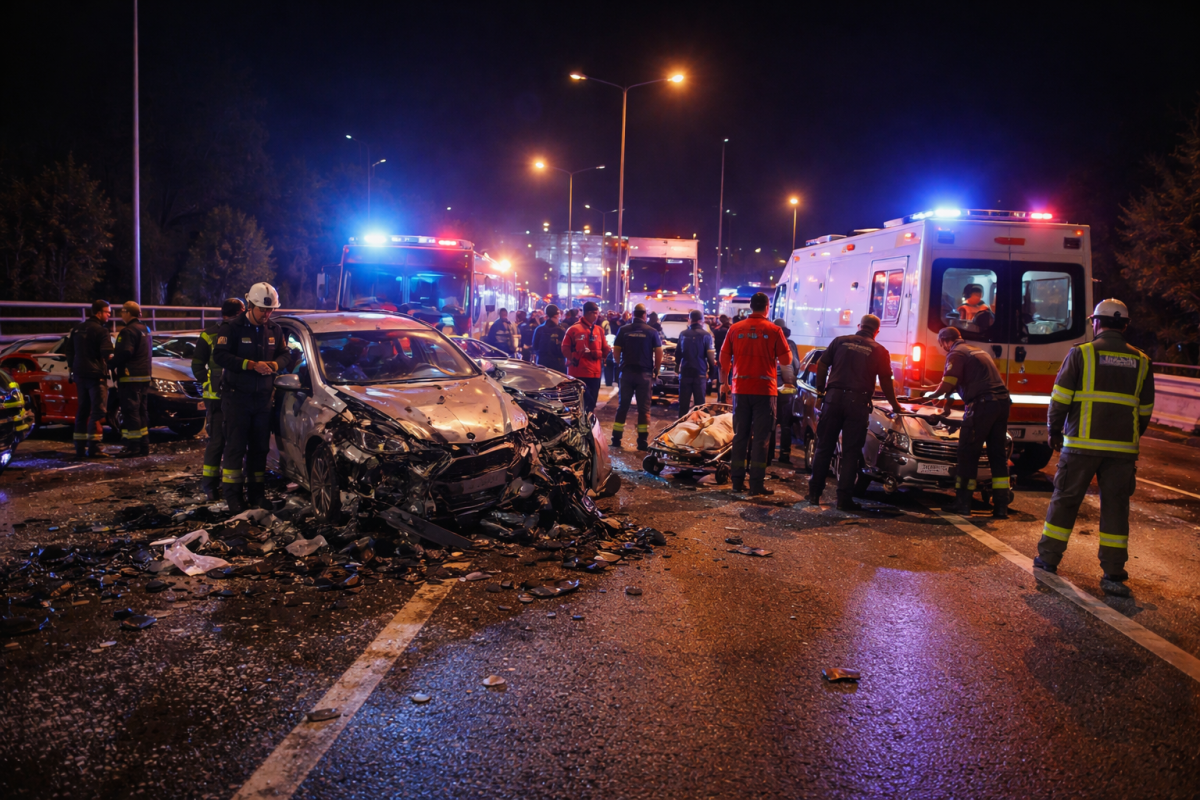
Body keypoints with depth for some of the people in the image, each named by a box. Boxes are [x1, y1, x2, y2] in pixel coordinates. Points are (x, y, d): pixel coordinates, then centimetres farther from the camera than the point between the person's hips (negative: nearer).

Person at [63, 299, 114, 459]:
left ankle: (80, 447, 15)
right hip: (95, 375, -8)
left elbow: (68, 350, 17)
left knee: (82, 410, 13)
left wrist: (72, 368, 22)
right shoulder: (101, 330, -12)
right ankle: (93, 448, -12)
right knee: (98, 411, -6)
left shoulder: (77, 329, 12)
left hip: (79, 375, 8)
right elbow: (107, 354, -21)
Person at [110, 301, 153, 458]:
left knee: (130, 411, -7)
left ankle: (133, 447, -8)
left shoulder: (128, 331, -14)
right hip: (144, 376, 9)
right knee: (142, 411, 13)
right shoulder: (145, 330, 16)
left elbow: (124, 353, -22)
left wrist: (112, 365, -9)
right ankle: (144, 445, 16)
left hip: (130, 377, -9)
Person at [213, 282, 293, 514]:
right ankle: (232, 494, 2)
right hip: (237, 396, -4)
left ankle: (257, 492, 18)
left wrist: (274, 364, -12)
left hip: (263, 397, 5)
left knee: (260, 447, 8)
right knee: (235, 446, -4)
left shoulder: (275, 330, 8)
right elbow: (220, 356, -15)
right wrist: (252, 365, -22)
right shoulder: (232, 327, -7)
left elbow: (286, 355, 11)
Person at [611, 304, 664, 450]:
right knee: (644, 408, 4)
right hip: (645, 373, -1)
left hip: (627, 372, 1)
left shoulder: (623, 330, 0)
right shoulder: (652, 332, -2)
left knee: (622, 406, 8)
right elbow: (659, 354, -3)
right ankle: (643, 442, 2)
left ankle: (616, 439, 9)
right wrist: (656, 372, 8)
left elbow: (616, 352, -2)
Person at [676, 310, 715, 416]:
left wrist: (677, 365, 26)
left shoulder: (683, 334, 2)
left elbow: (677, 353, 10)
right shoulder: (706, 335, -8)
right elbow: (710, 355, -10)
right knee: (700, 404, 3)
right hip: (700, 373, -3)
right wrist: (713, 364, 10)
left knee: (683, 404, 7)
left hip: (685, 372, 3)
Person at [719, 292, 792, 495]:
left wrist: (724, 382, 17)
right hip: (764, 390, -3)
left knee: (740, 435, 11)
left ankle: (738, 480, 13)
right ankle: (757, 483, 2)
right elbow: (786, 360, -4)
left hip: (741, 389, 3)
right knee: (760, 438, 2)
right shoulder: (773, 330, -7)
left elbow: (724, 358, 5)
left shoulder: (735, 329, 2)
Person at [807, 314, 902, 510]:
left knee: (824, 447, 10)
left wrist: (820, 391, 15)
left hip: (833, 398, 1)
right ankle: (844, 498, 3)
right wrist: (895, 405, 20)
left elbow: (822, 365, 6)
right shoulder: (879, 351, 6)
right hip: (858, 401, -1)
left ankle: (815, 492, 13)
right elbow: (886, 381, 8)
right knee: (850, 452, 4)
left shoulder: (840, 341, 9)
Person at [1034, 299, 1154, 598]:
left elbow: (1060, 398, -4)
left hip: (1082, 443, -3)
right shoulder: (1140, 361, 9)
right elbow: (1145, 410, 15)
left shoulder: (1081, 353, -3)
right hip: (1123, 447, 3)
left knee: (1065, 500, 8)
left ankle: (1048, 559, 15)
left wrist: (1054, 431, 9)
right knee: (1116, 507, 7)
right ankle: (1113, 574, 7)